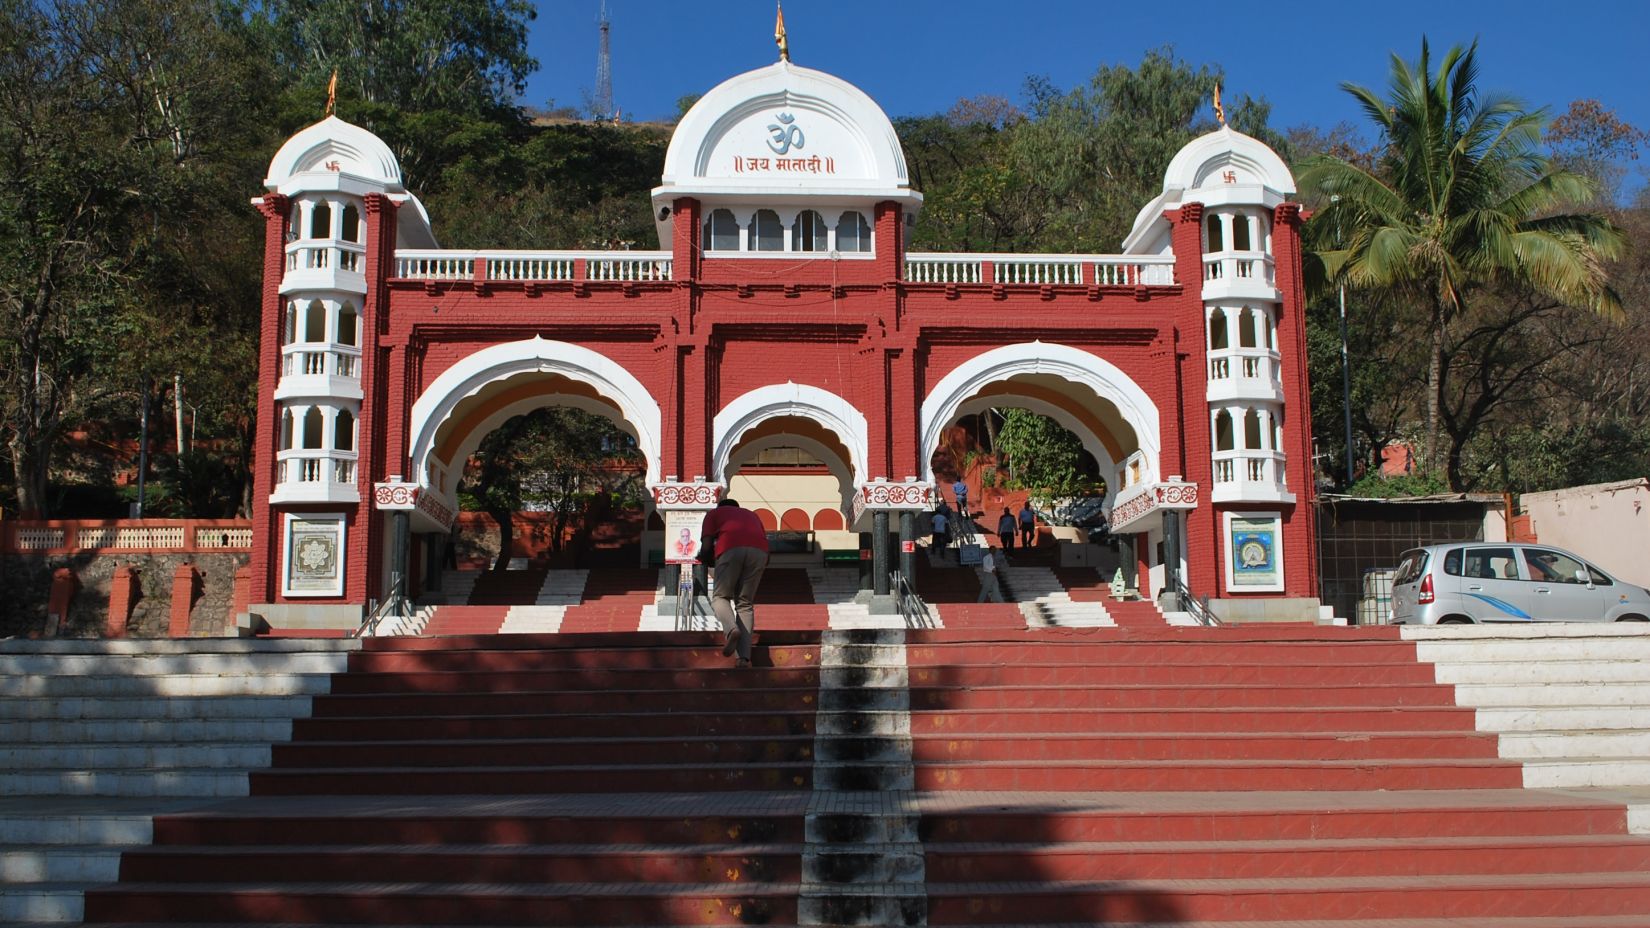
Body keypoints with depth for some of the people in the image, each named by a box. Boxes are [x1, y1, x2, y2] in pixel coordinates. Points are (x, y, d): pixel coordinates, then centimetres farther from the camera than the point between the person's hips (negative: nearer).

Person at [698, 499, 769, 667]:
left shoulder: (715, 513, 30)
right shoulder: (752, 514, 39)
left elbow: (706, 546, 15)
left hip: (731, 549, -3)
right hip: (760, 551, 3)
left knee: (720, 597, 10)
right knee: (745, 604, 10)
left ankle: (732, 629, -22)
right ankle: (744, 657, -4)